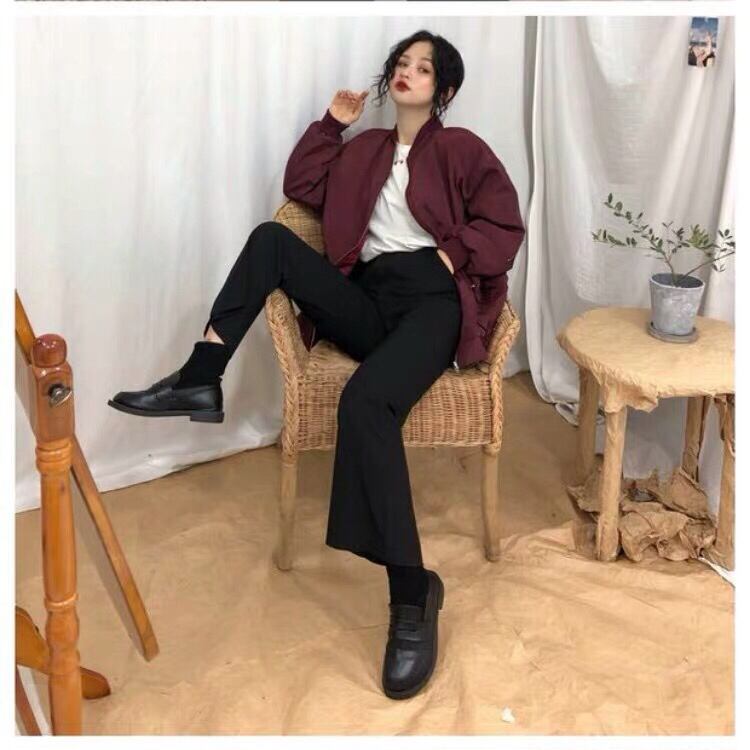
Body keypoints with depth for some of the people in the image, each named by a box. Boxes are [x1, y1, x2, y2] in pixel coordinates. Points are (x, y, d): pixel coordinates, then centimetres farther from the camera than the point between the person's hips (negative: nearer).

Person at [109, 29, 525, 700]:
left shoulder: (460, 148, 13)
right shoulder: (365, 150, 27)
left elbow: (506, 226, 5)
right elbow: (301, 185, 20)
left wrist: (452, 254, -8)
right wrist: (332, 123, 19)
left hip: (431, 301, -5)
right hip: (366, 302, 6)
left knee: (364, 400, -35)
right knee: (270, 238, -15)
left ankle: (412, 593, -34)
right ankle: (200, 381, -18)